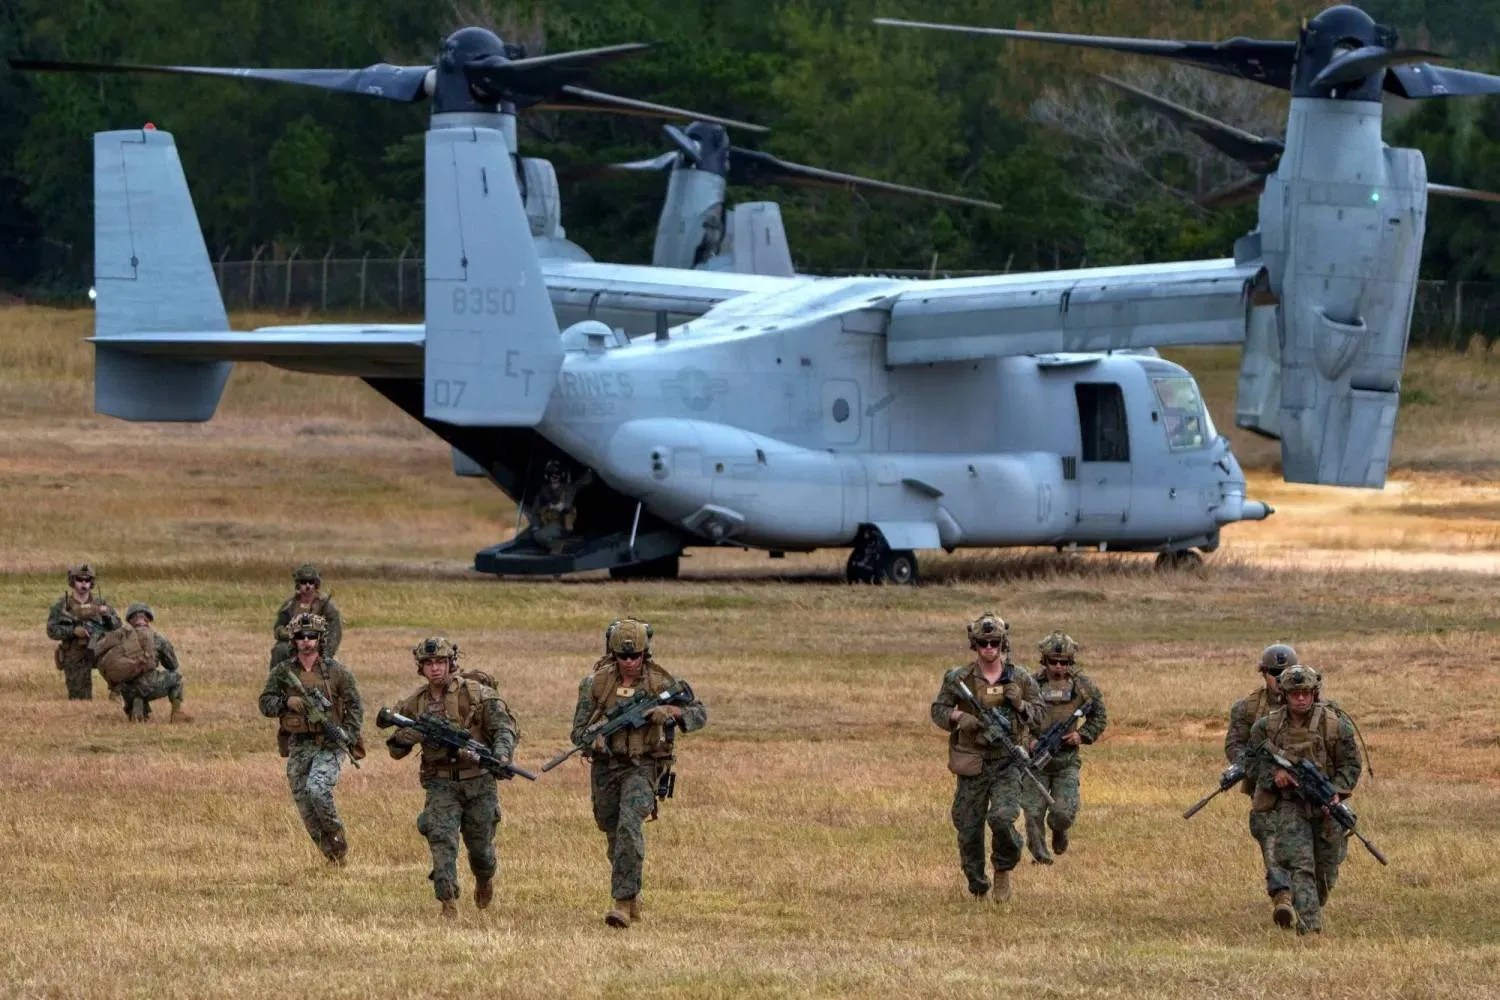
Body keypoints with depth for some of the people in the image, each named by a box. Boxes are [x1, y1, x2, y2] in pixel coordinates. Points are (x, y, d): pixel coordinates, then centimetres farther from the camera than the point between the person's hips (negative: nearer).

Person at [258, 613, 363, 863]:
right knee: (305, 805, 1)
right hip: (298, 747, 4)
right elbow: (265, 704, 3)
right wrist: (286, 702, -17)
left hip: (329, 745, -4)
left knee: (317, 789, -26)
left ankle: (338, 839, -6)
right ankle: (330, 853, 15)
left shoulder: (336, 671, -1)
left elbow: (355, 707, 2)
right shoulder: (282, 672, 5)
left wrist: (347, 736, -12)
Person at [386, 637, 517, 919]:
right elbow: (396, 750, 9)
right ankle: (448, 903, -19)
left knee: (480, 844, 10)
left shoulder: (476, 693, -8)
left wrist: (501, 754, -34)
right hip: (442, 783, 1)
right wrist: (406, 737, -15)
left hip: (479, 781, -1)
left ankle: (485, 880, 43)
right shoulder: (414, 704, 3)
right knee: (442, 838, -18)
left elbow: (504, 726, -13)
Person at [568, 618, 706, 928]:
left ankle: (622, 902, -25)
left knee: (630, 827, -25)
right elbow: (578, 731, -4)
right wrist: (593, 740, -28)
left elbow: (700, 715, -4)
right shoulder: (596, 683, -5)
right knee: (613, 833, 16)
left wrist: (671, 712, -25)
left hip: (642, 766, -3)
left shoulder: (661, 682, -8)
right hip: (605, 765, 3)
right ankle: (633, 896, 40)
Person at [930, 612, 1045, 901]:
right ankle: (977, 888, 24)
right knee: (969, 828, 5)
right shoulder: (959, 679, 0)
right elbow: (938, 710, 5)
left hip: (1008, 762, -1)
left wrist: (1020, 705, -12)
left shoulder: (1020, 679, 3)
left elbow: (1039, 713, 10)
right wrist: (958, 717, -15)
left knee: (1002, 818, -21)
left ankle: (1004, 870, 6)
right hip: (972, 765, 1)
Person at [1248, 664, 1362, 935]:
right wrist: (1274, 774, -16)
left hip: (1326, 807, 1)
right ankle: (1310, 928, -26)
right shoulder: (1267, 727, -4)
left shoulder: (1335, 724, -8)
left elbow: (1351, 764, -3)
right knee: (1299, 865, -18)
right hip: (1288, 804, -1)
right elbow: (1255, 763, 5)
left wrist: (1337, 791, -20)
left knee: (1325, 872, 12)